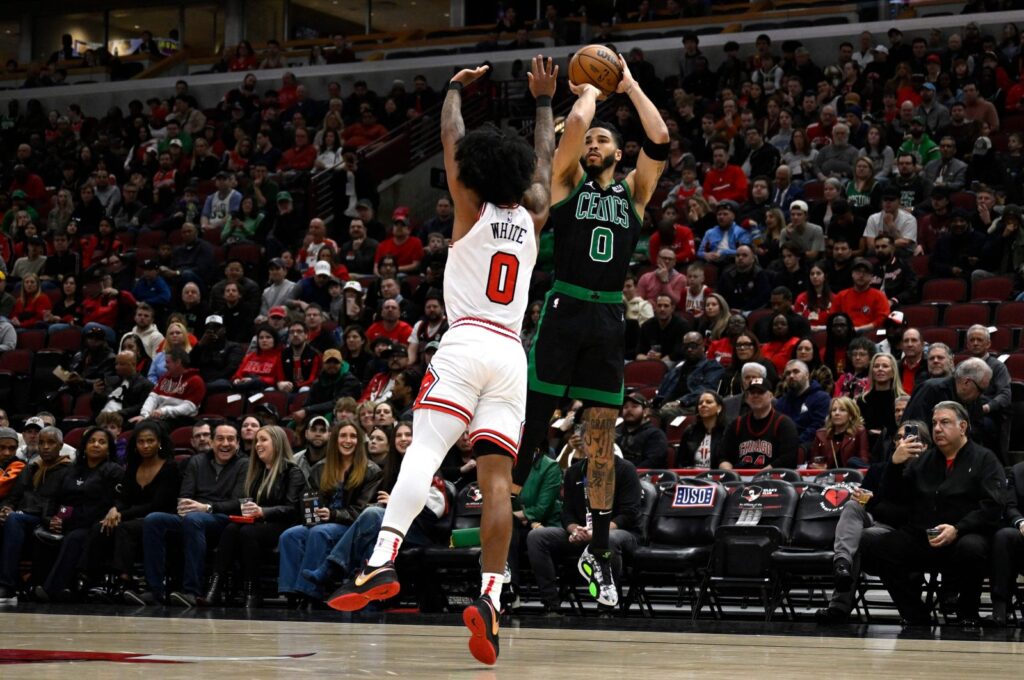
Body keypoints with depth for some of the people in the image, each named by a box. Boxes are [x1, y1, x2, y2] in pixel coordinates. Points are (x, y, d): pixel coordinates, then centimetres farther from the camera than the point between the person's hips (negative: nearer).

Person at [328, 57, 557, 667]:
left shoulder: (472, 211, 7)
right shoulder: (532, 218, 16)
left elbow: (451, 140, 20)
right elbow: (545, 162, 33)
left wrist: (457, 88, 34)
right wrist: (544, 102, 42)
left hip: (465, 345, -4)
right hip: (512, 355, 4)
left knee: (423, 452, -16)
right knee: (497, 477, -4)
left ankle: (382, 561, -34)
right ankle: (491, 597, -16)